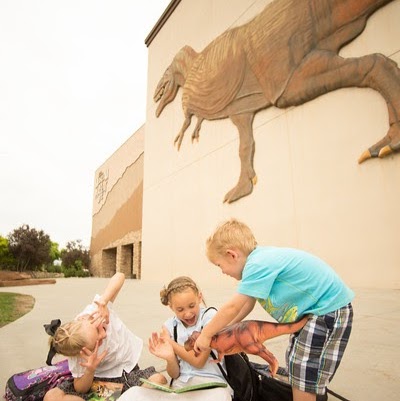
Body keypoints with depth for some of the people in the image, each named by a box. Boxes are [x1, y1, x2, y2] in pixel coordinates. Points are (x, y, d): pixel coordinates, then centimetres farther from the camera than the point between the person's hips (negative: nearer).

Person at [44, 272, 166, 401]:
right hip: (98, 379, 0)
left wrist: (102, 302, -45)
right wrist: (90, 371, -33)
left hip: (127, 372, 1)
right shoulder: (78, 356, -24)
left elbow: (119, 276, -30)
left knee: (159, 380, -28)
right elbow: (80, 389, -11)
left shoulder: (94, 310, -24)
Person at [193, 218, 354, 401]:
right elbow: (248, 303, 10)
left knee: (304, 376, -2)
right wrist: (223, 330, 13)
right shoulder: (261, 258, 1)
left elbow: (232, 307, -21)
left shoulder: (259, 264, -27)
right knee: (296, 364, 19)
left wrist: (206, 334, -8)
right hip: (313, 309, 9)